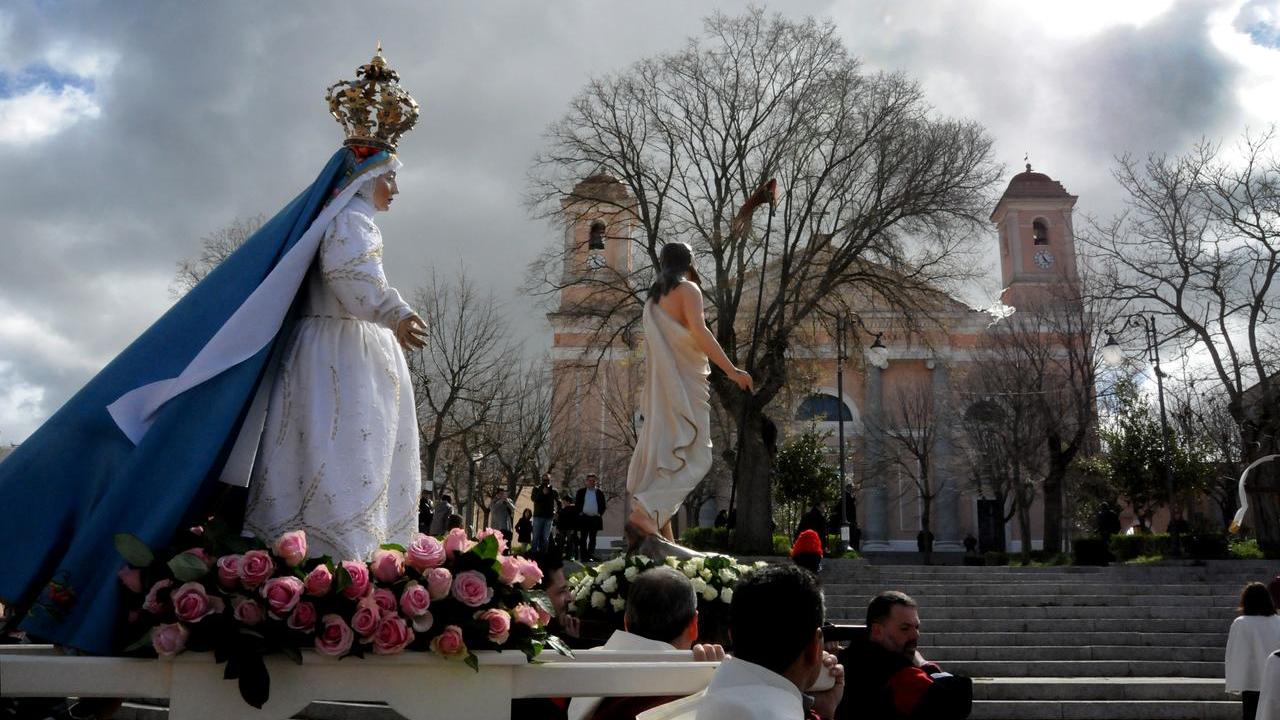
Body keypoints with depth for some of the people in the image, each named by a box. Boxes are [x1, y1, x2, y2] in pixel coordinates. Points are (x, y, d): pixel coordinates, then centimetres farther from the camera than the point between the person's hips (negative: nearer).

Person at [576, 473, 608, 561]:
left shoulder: (600, 492, 6)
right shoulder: (581, 491, 5)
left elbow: (603, 505, 8)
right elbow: (576, 504, 6)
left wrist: (600, 514, -3)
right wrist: (579, 513, -3)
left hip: (595, 518, 1)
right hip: (584, 518, -1)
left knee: (592, 539, 6)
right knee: (583, 538, 0)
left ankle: (591, 556, 10)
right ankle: (583, 556, 2)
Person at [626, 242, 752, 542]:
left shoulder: (653, 298, 21)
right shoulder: (688, 289, -3)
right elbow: (698, 330, -19)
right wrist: (731, 369, -20)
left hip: (660, 386, 8)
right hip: (685, 383, -8)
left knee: (664, 455, 7)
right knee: (694, 458, -8)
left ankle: (662, 531, 4)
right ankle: (645, 510, -23)